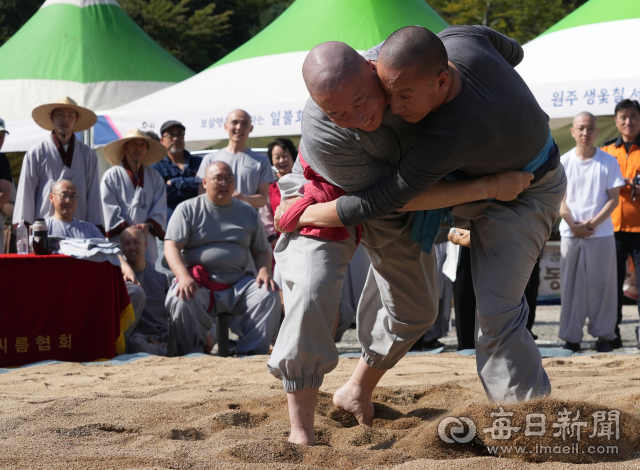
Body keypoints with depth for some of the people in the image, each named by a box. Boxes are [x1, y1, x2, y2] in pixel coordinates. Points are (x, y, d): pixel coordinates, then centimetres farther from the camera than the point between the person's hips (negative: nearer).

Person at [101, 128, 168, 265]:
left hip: (147, 238, 3)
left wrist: (149, 226, -9)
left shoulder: (155, 177, 16)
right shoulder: (111, 176, 6)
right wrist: (126, 228, -12)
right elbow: (110, 209, -1)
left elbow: (160, 209, 9)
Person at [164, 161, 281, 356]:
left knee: (269, 296, -23)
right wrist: (184, 276, -23)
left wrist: (264, 270, -3)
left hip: (237, 284, 3)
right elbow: (171, 247, -5)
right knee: (181, 301, -34)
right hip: (198, 284, -3)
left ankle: (250, 353, -17)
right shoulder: (188, 209, 5)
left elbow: (261, 251, 21)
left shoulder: (248, 213, 16)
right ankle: (193, 353, -14)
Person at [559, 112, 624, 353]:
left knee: (602, 286, 1)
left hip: (602, 234, -1)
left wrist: (593, 223, -12)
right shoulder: (564, 162, 4)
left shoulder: (608, 162, 2)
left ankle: (603, 336, 8)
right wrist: (573, 224, -11)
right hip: (570, 234, 1)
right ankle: (571, 338, 6)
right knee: (571, 287, 2)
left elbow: (613, 198, 0)